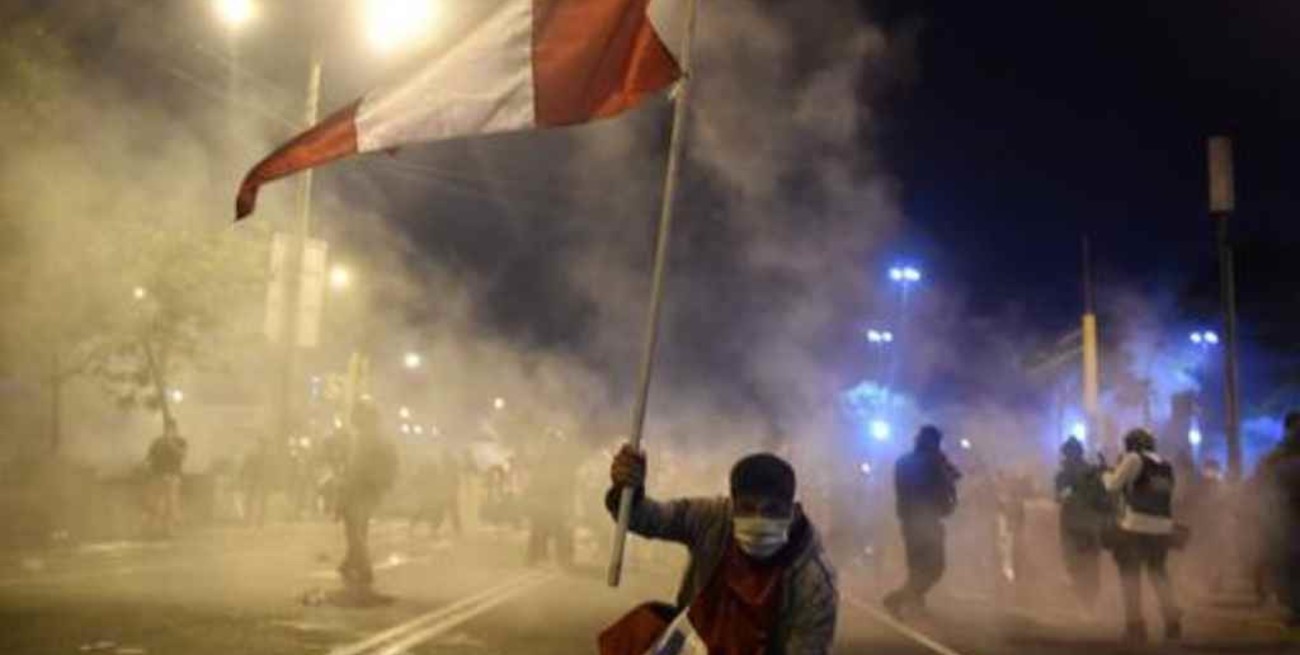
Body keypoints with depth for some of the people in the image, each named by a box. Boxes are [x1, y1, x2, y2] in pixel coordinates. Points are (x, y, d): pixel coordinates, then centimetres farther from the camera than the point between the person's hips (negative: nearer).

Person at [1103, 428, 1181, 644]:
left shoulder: (1134, 458, -4)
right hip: (1163, 527, 6)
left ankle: (1135, 626, 0)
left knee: (1130, 573, 5)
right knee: (1158, 571, 21)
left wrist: (1106, 475, 17)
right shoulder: (1166, 466, 15)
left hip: (1136, 525, -6)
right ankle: (1173, 623, 15)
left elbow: (1113, 485, -5)